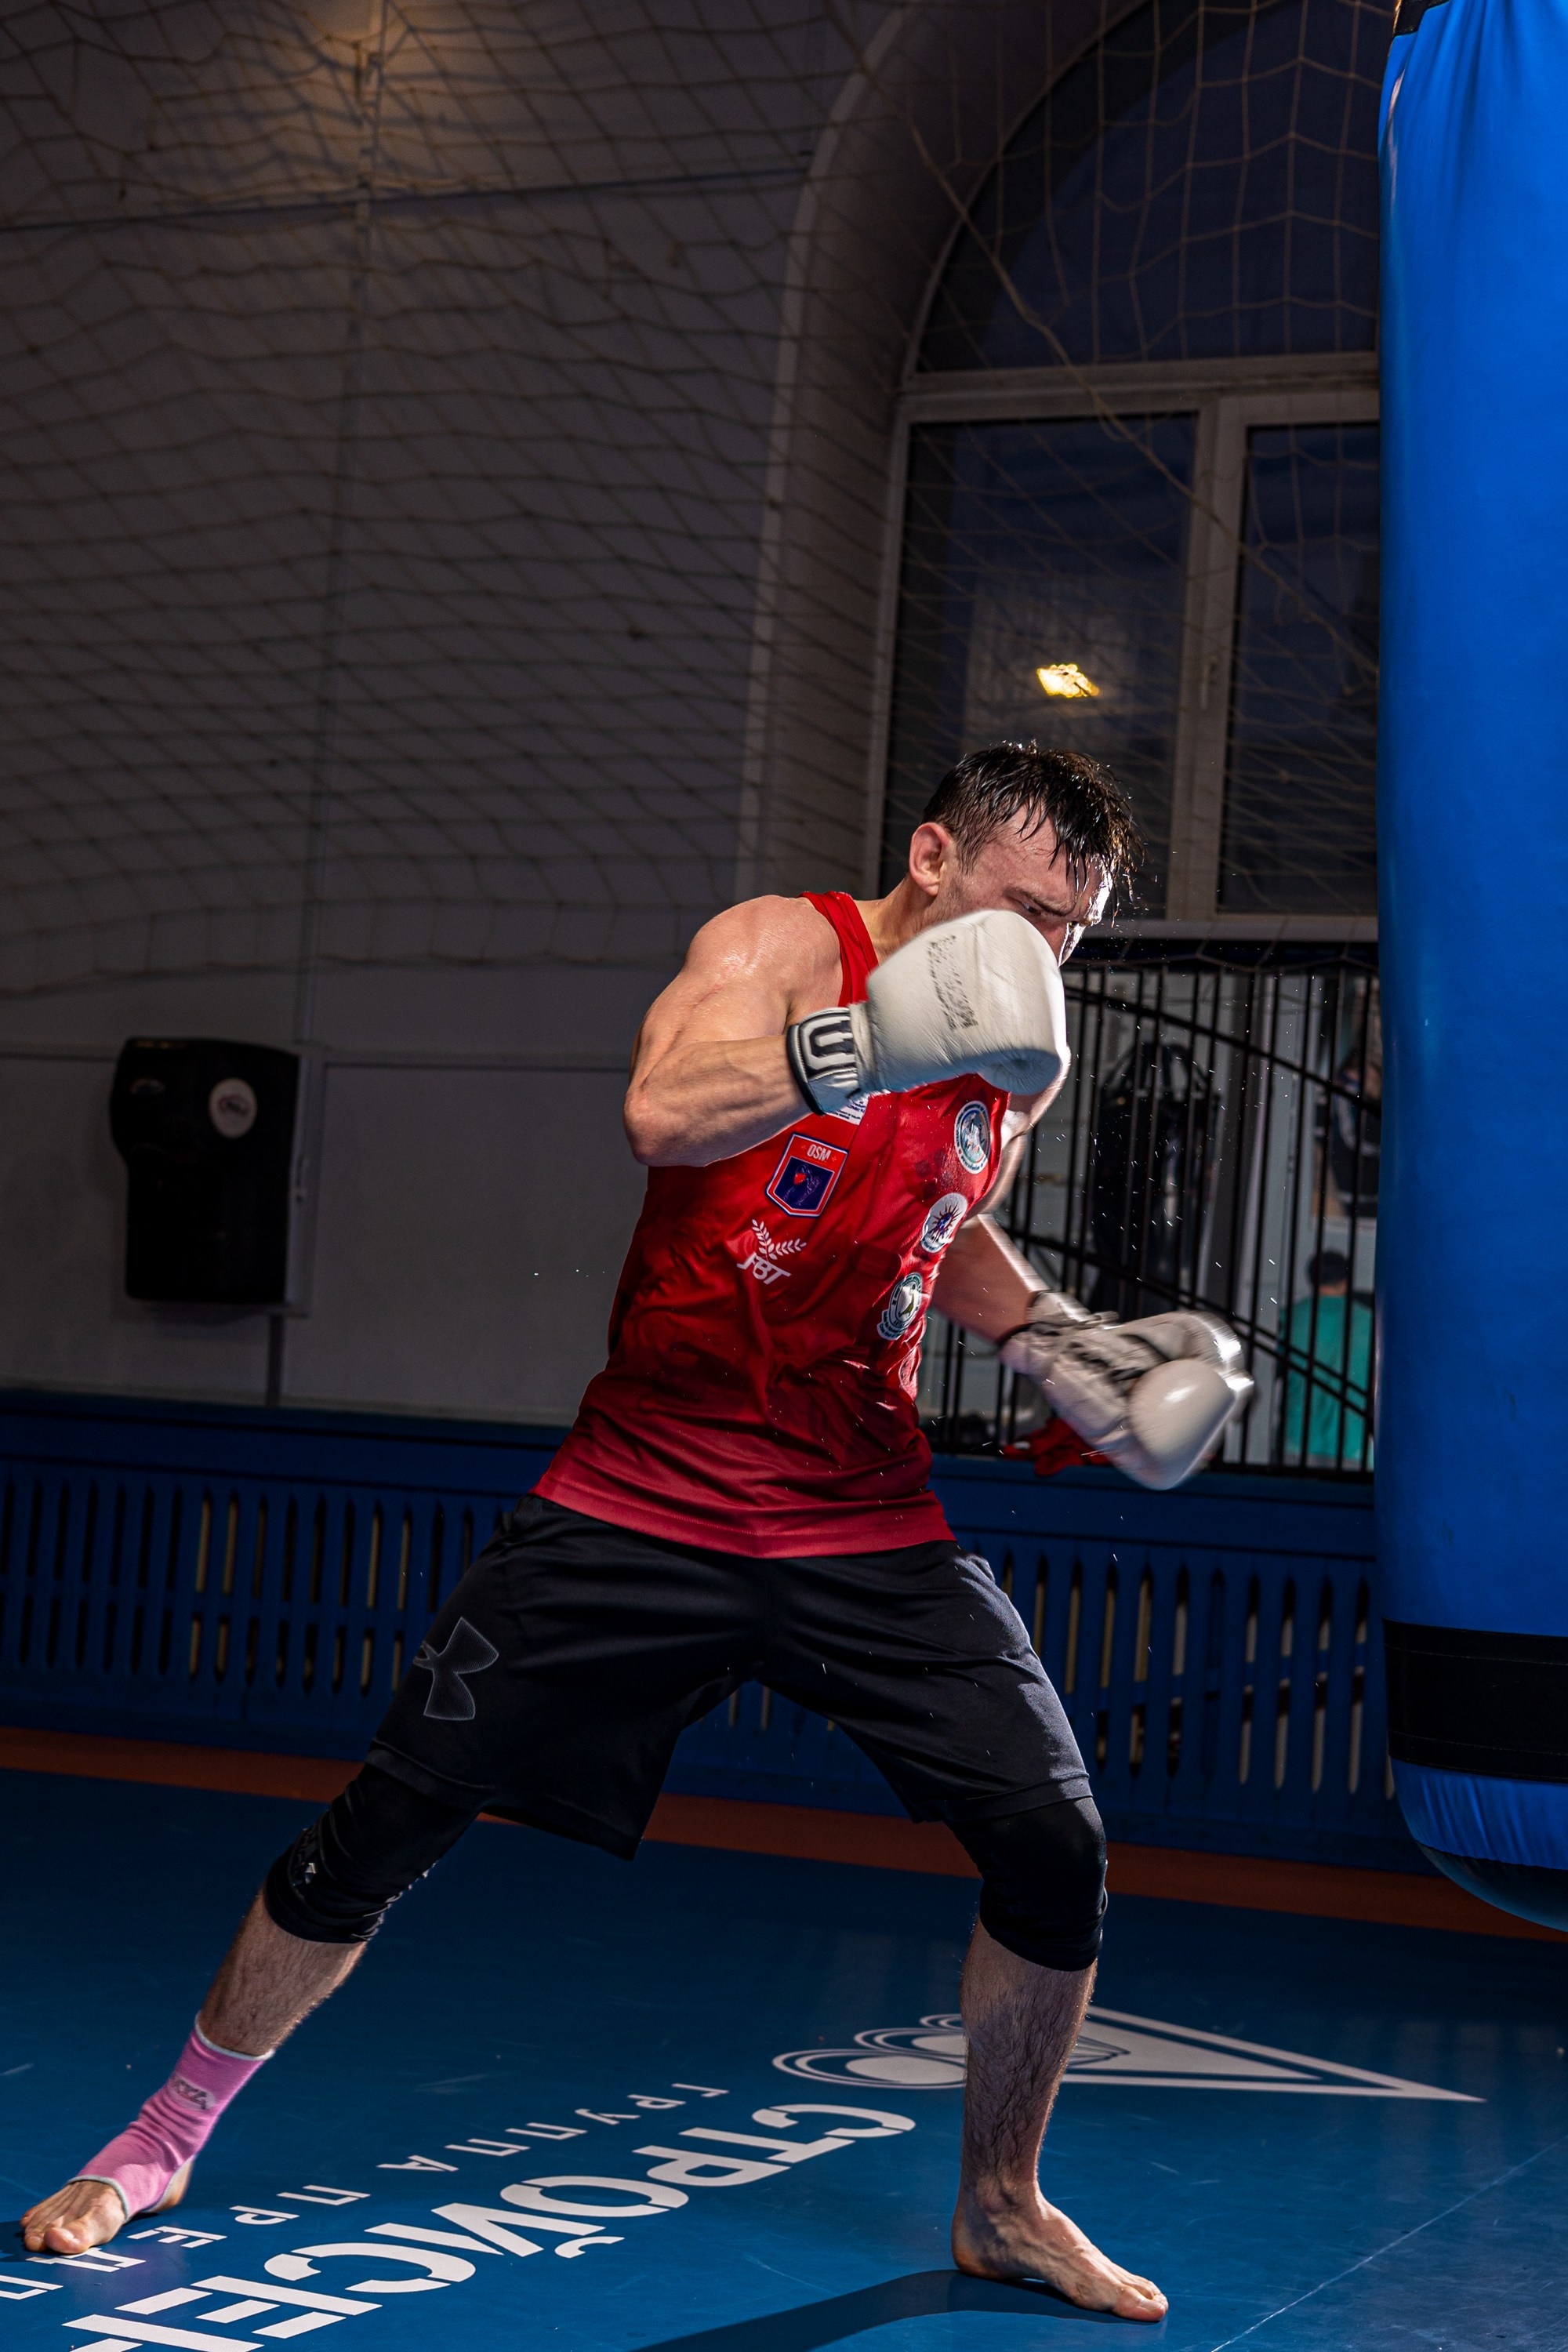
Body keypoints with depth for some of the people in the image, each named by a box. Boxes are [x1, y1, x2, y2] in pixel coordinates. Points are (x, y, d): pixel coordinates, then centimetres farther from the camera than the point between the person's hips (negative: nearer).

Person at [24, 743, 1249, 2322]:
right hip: (640, 1509, -4)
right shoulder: (782, 945, -10)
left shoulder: (1020, 1063, 7)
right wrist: (864, 1043, -42)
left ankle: (999, 2207, 17)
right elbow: (662, 1113, -31)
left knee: (1054, 1850, -8)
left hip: (868, 1529, 4)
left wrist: (1057, 1342, 12)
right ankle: (162, 2143, 22)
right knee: (381, 1832, -1)